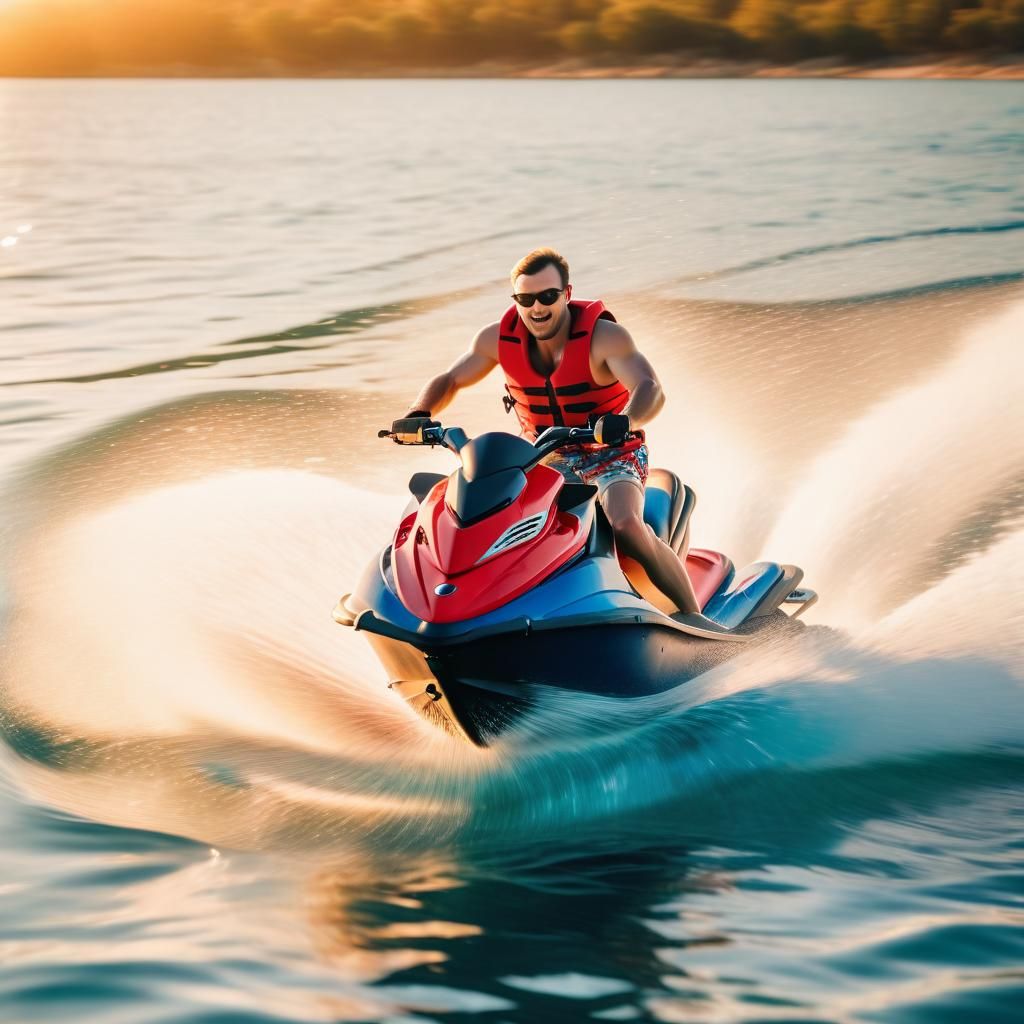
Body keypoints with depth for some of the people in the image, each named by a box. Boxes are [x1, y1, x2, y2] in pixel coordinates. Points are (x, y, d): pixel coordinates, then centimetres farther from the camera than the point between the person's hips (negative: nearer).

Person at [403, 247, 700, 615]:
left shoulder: (604, 336, -19)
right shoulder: (500, 338, -5)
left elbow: (651, 389, -32)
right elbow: (448, 380, 6)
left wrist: (623, 422, -55)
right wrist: (418, 415, -16)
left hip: (610, 454, -5)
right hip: (541, 456, 6)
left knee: (627, 527, -33)